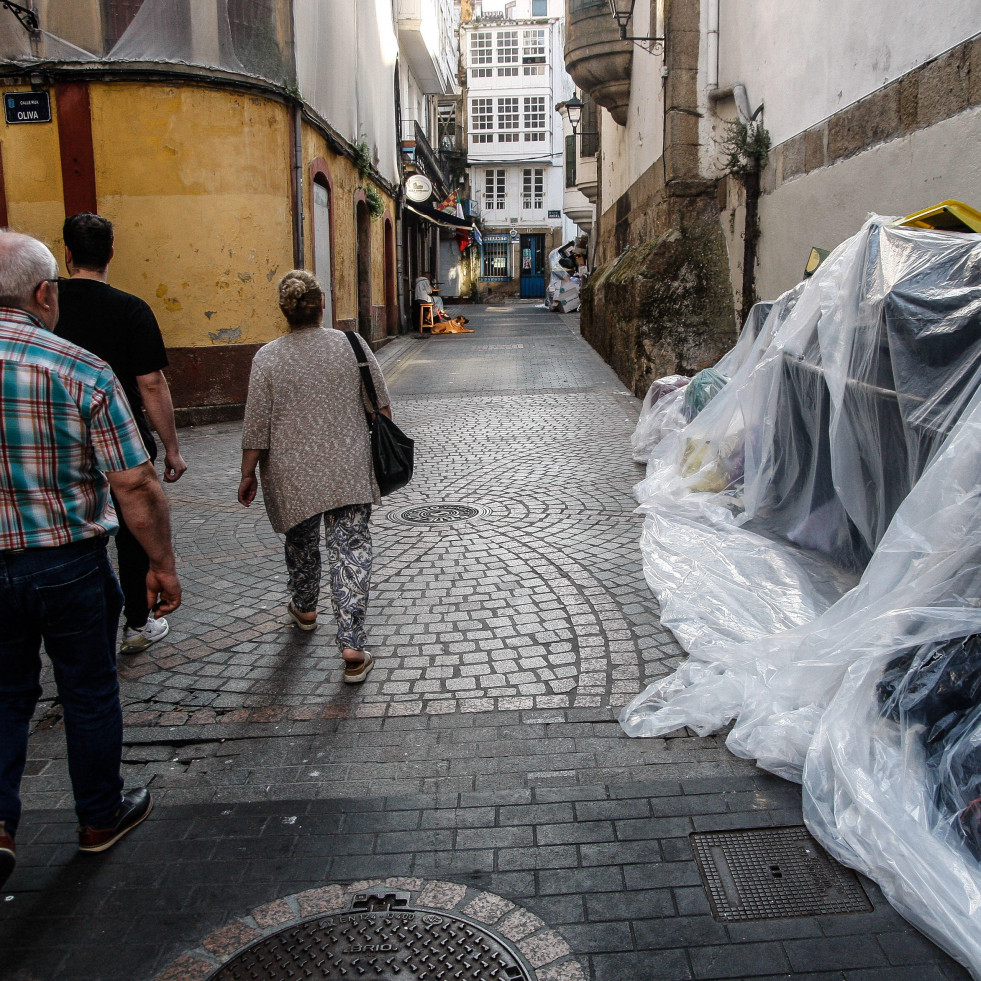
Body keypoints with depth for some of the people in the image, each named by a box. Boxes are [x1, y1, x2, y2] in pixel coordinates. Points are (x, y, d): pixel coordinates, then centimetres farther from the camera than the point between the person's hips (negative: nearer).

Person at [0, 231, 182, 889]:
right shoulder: (82, 372, -15)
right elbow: (136, 487, -16)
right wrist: (164, 564, -5)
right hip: (69, 565, -3)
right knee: (89, 693, 14)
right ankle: (102, 817, 31)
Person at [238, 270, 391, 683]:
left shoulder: (267, 357, -6)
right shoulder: (350, 345, -3)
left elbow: (257, 427, -5)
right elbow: (381, 405, 3)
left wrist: (248, 475, 6)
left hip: (292, 474, 1)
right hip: (349, 471, 0)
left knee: (301, 540, 23)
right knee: (351, 547, -1)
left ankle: (304, 609, 45)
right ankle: (352, 645, -7)